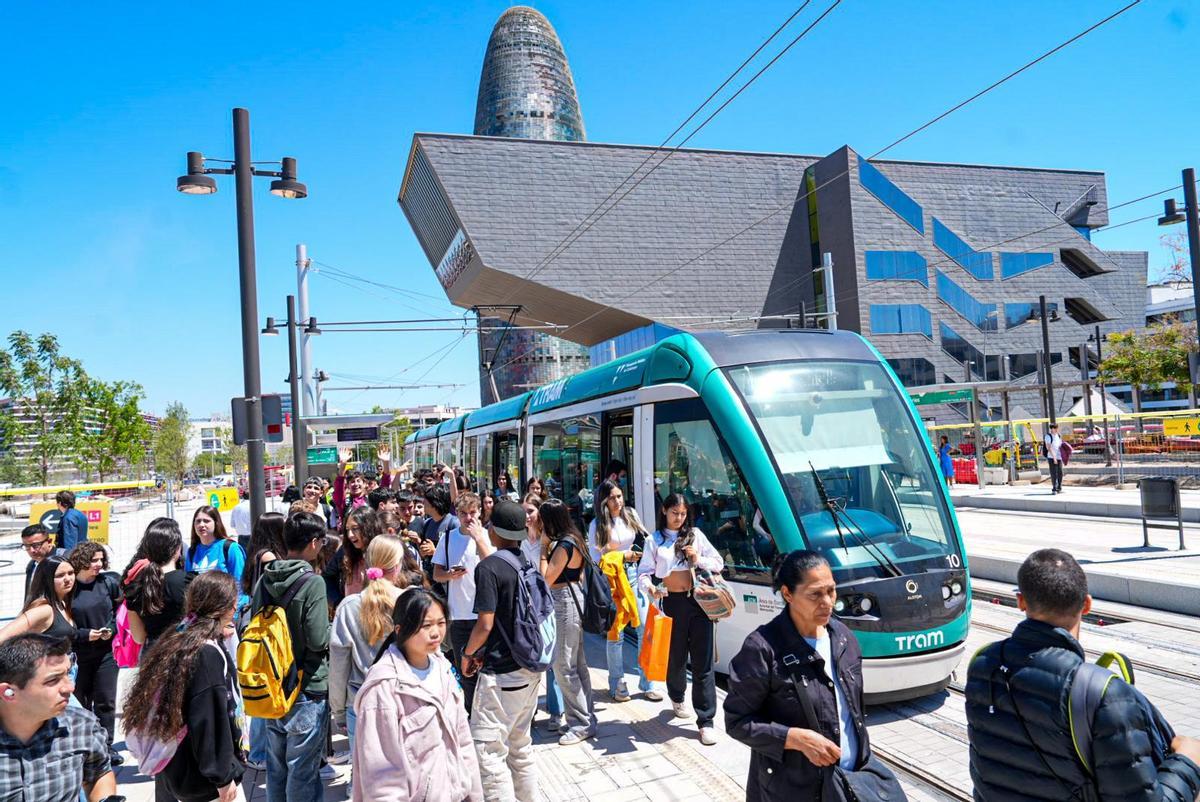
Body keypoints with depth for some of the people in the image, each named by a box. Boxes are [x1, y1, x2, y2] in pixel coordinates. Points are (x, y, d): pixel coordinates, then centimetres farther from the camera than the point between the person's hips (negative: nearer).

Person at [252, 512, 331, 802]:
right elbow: (318, 640, -21)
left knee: (276, 763, 19)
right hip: (307, 690, -7)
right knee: (303, 768, 5)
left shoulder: (264, 579, 1)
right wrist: (332, 627, -1)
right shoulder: (312, 582, -19)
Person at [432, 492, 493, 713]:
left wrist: (478, 537, -19)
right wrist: (450, 575, -12)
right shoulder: (448, 538, 5)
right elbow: (436, 574, 9)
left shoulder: (487, 535, -4)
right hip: (458, 614, 3)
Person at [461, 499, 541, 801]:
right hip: (530, 667, 8)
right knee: (520, 745, 20)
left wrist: (468, 654, 0)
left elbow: (485, 624, -20)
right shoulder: (528, 562, 6)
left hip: (501, 674, -8)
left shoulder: (488, 567, -16)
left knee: (489, 751, -2)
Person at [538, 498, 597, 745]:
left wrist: (544, 546, -12)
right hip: (571, 598, 10)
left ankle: (582, 724, 6)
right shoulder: (572, 539, 11)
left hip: (565, 602, -10)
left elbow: (547, 578, -18)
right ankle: (586, 717, 25)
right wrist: (548, 546, 6)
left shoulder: (564, 544, -18)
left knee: (563, 666, -3)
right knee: (577, 664, 15)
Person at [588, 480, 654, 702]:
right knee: (615, 633, 2)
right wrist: (623, 556, -12)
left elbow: (643, 539, 17)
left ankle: (647, 683, 13)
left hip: (634, 574, 4)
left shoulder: (631, 514, 5)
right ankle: (617, 684, 18)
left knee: (646, 627, 1)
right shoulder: (597, 524, -6)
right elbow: (596, 557, -8)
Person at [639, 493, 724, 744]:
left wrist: (699, 560, -9)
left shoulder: (695, 535, 8)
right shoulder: (654, 540, 5)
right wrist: (649, 588, -23)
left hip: (699, 601, 0)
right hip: (673, 603, 0)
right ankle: (677, 698, 43)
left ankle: (706, 720, 5)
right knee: (676, 657, 14)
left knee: (702, 662, -1)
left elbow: (719, 563, 10)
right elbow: (644, 572, -2)